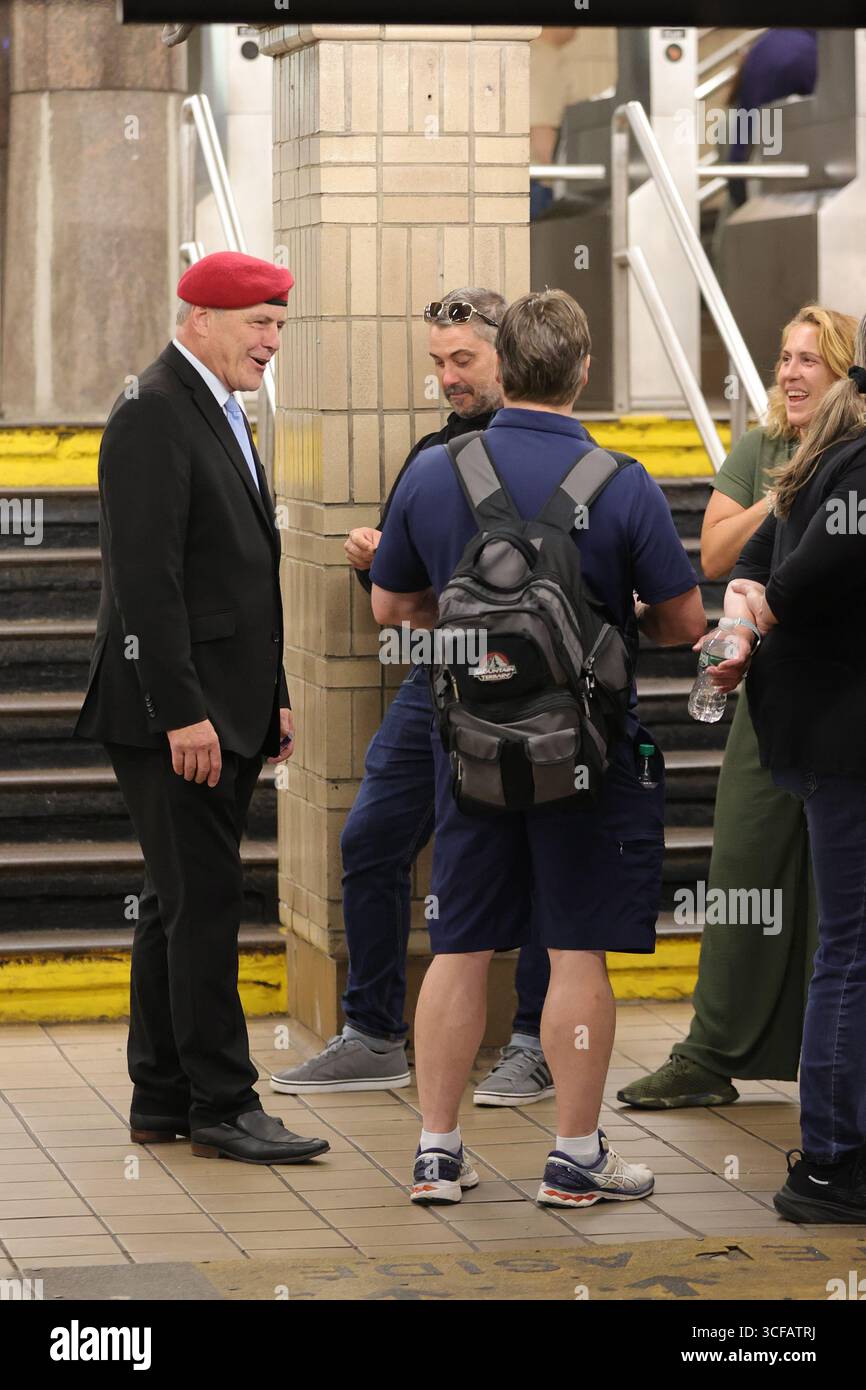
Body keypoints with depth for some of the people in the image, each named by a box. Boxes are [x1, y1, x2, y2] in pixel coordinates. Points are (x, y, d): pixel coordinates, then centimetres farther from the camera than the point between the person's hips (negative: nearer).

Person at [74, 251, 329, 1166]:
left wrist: (273, 698, 18)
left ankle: (162, 1098, 17)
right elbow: (146, 577, -20)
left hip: (224, 711, 10)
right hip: (175, 711, -10)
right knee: (204, 900, -7)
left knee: (180, 902, 12)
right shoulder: (152, 416, -14)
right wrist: (182, 712, -23)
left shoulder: (219, 414, 18)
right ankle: (221, 1105, -4)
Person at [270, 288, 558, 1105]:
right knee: (371, 841, 3)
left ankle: (538, 1045, 11)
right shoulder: (433, 455, 16)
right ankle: (374, 1039, 12)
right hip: (435, 679, 7)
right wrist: (373, 561, 1)